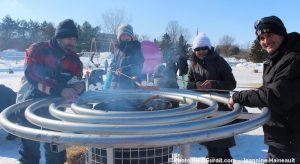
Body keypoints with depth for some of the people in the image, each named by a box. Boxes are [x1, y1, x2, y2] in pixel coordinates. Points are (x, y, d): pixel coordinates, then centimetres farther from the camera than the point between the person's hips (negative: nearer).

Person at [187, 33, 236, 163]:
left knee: (221, 136, -4)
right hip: (202, 106, 5)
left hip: (220, 105, -4)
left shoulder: (219, 61, -10)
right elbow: (189, 84, 8)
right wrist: (196, 85, -15)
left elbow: (232, 83, -12)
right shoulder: (193, 64, 3)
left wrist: (214, 84, -27)